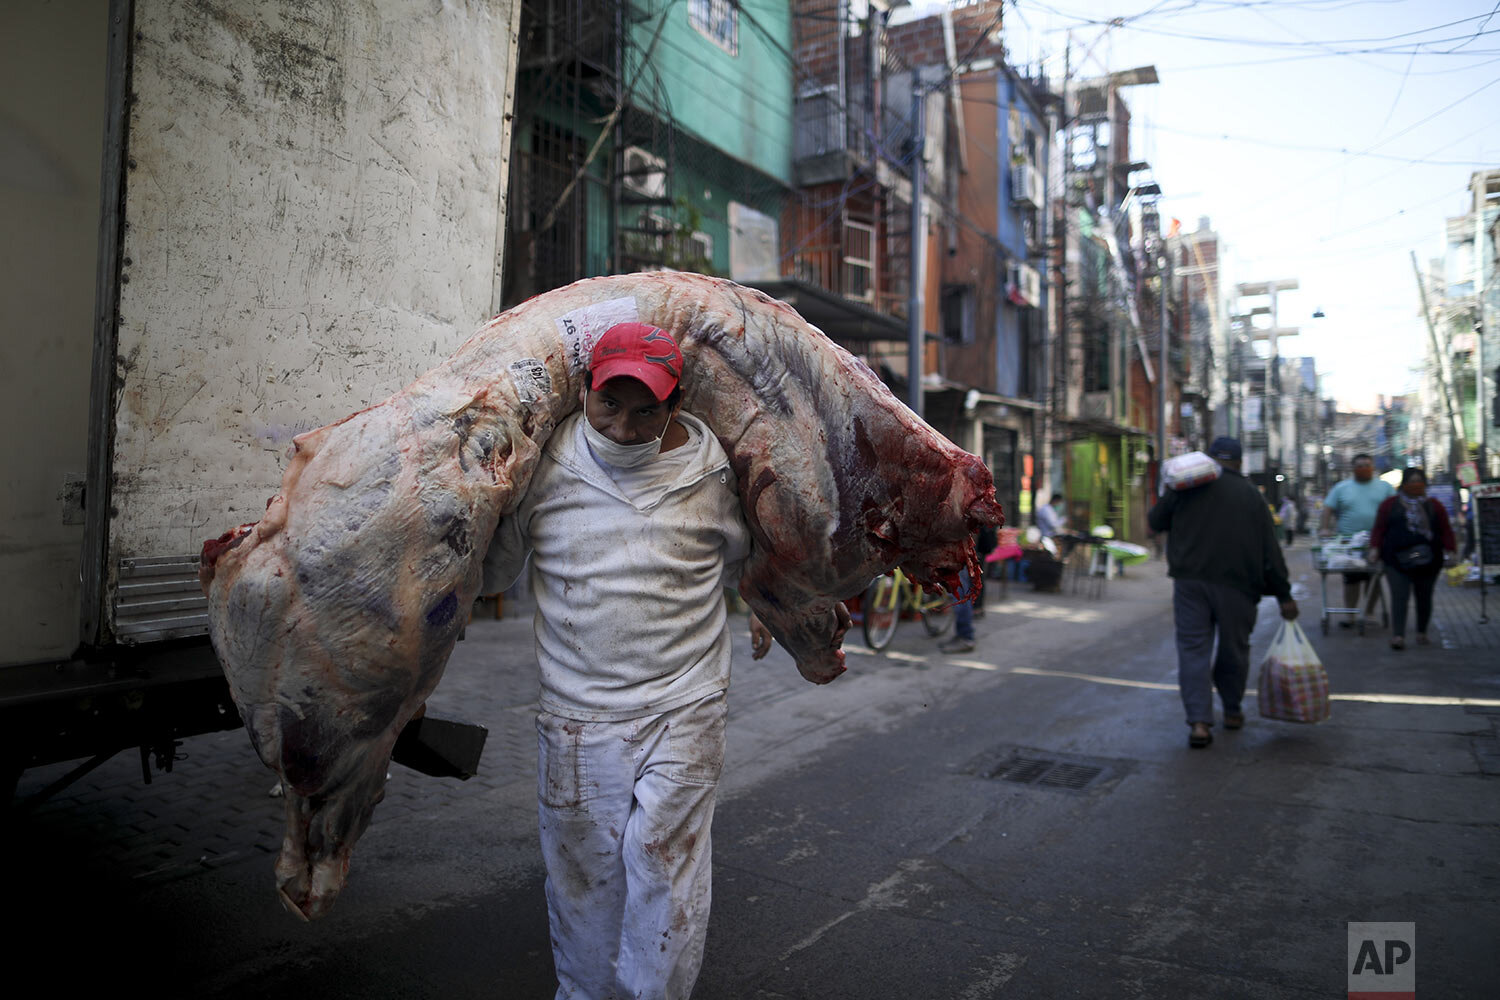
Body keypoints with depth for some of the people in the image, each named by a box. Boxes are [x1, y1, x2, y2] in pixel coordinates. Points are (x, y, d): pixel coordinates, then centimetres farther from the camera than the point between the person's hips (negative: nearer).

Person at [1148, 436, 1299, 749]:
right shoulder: (1251, 494, 6)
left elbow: (1155, 520, 9)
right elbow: (1270, 550, 4)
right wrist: (1284, 595, 8)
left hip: (1190, 580, -1)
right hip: (1236, 583, 1)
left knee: (1193, 650, 0)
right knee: (1234, 649, 16)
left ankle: (1199, 722, -8)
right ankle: (1232, 711, 30)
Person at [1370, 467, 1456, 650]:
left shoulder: (1434, 506, 11)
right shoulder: (1390, 505, 7)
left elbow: (1446, 530, 8)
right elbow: (1379, 529, 4)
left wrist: (1451, 550, -3)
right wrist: (1375, 548, -8)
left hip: (1427, 561, 2)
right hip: (1397, 561, -2)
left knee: (1424, 597, 11)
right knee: (1399, 597, -10)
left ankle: (1422, 632, 27)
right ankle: (1398, 636, -14)